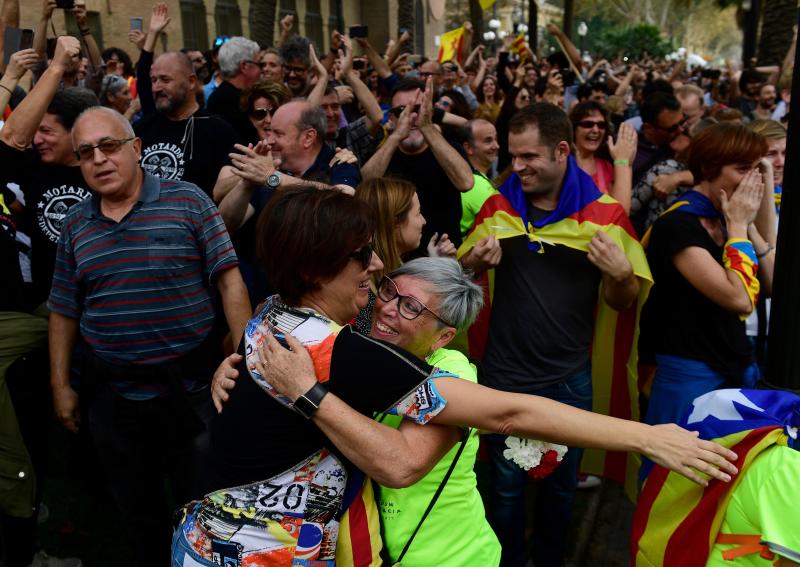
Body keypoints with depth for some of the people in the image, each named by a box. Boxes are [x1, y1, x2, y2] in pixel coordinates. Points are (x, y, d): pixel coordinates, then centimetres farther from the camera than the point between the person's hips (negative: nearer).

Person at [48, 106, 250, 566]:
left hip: (192, 388, -4)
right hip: (112, 397, 4)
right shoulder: (75, 225, 6)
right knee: (137, 509, 21)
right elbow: (64, 310, 12)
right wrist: (60, 384, 10)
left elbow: (229, 281, -11)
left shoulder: (187, 201, -7)